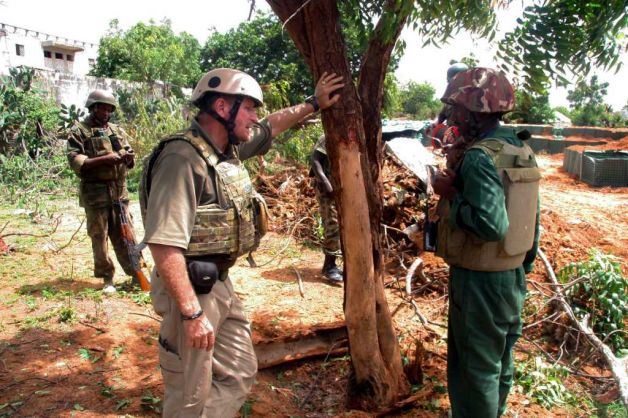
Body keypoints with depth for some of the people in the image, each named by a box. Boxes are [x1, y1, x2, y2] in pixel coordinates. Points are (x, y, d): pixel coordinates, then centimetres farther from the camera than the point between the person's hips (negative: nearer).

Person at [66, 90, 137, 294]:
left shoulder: (118, 131, 14)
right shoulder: (79, 130, -1)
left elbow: (129, 157, 17)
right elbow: (75, 161, -11)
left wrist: (129, 158, -7)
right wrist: (103, 159, -20)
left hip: (119, 191, 4)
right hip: (95, 192, -4)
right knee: (99, 236, 4)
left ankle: (136, 273, 12)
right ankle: (107, 277, 14)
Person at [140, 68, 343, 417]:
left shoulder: (229, 148, 6)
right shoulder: (183, 159, -23)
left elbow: (272, 126, 26)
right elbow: (164, 244, -29)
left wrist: (314, 104, 30)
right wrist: (192, 313, -29)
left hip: (221, 284, 9)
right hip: (190, 291, -9)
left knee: (240, 373, 19)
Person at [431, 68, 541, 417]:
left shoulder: (480, 157, -22)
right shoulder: (523, 152, 5)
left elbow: (491, 224, -31)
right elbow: (533, 220, 11)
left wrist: (450, 194, -19)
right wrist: (525, 265, 20)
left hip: (480, 282, -9)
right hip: (513, 277, 9)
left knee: (475, 369, 7)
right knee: (500, 362, 23)